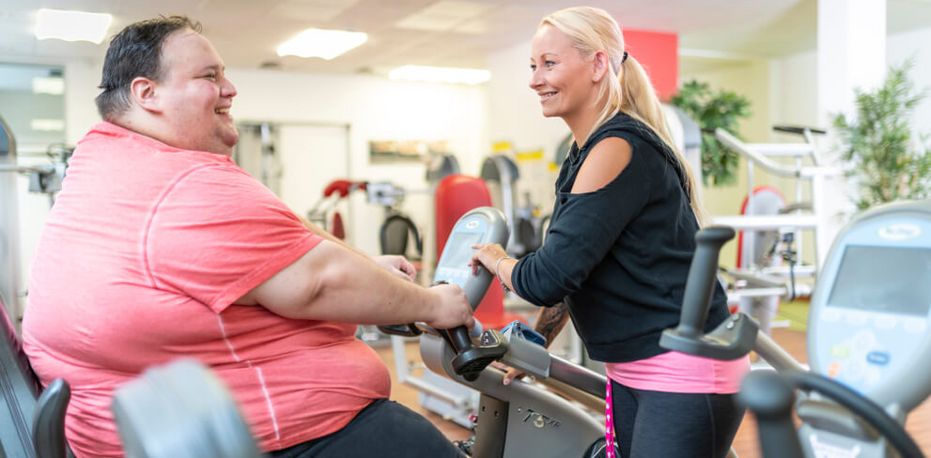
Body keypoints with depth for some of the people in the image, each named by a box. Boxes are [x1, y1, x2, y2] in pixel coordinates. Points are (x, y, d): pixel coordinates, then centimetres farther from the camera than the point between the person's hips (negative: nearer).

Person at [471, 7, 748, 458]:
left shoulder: (618, 148, -19)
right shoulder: (585, 153, 10)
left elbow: (549, 278, -24)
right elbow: (572, 271, 18)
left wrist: (496, 260, -3)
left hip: (684, 376, -9)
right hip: (630, 375, 9)